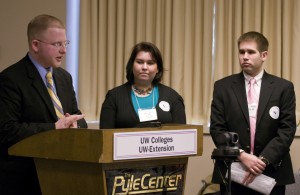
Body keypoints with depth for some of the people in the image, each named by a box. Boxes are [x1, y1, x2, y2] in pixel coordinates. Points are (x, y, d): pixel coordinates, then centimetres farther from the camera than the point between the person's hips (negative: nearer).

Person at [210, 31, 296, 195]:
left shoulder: (283, 87, 3)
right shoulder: (223, 87, 5)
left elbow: (287, 130, -3)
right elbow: (217, 128, -1)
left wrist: (263, 160, -14)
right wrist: (241, 155, -15)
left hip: (271, 172, 0)